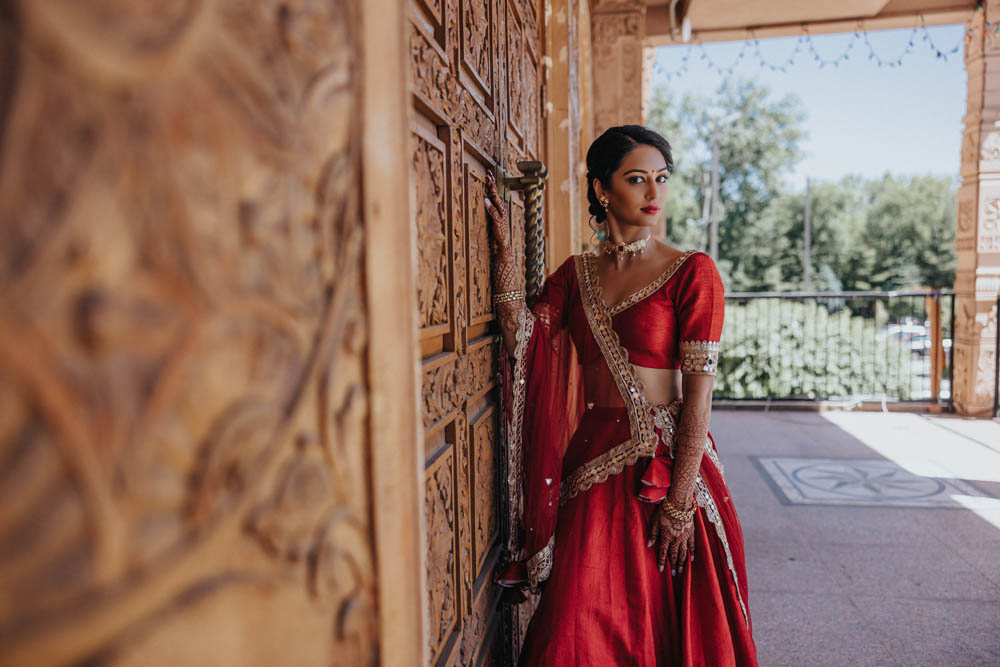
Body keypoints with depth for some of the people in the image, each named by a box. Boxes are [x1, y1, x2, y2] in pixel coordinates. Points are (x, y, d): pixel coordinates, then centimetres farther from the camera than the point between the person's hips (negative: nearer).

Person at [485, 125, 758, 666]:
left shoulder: (691, 272, -6)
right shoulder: (575, 273, 8)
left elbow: (699, 394, -11)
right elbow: (524, 338, -6)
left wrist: (680, 500, -14)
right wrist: (504, 249, -10)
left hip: (666, 462, -3)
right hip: (592, 466, 3)